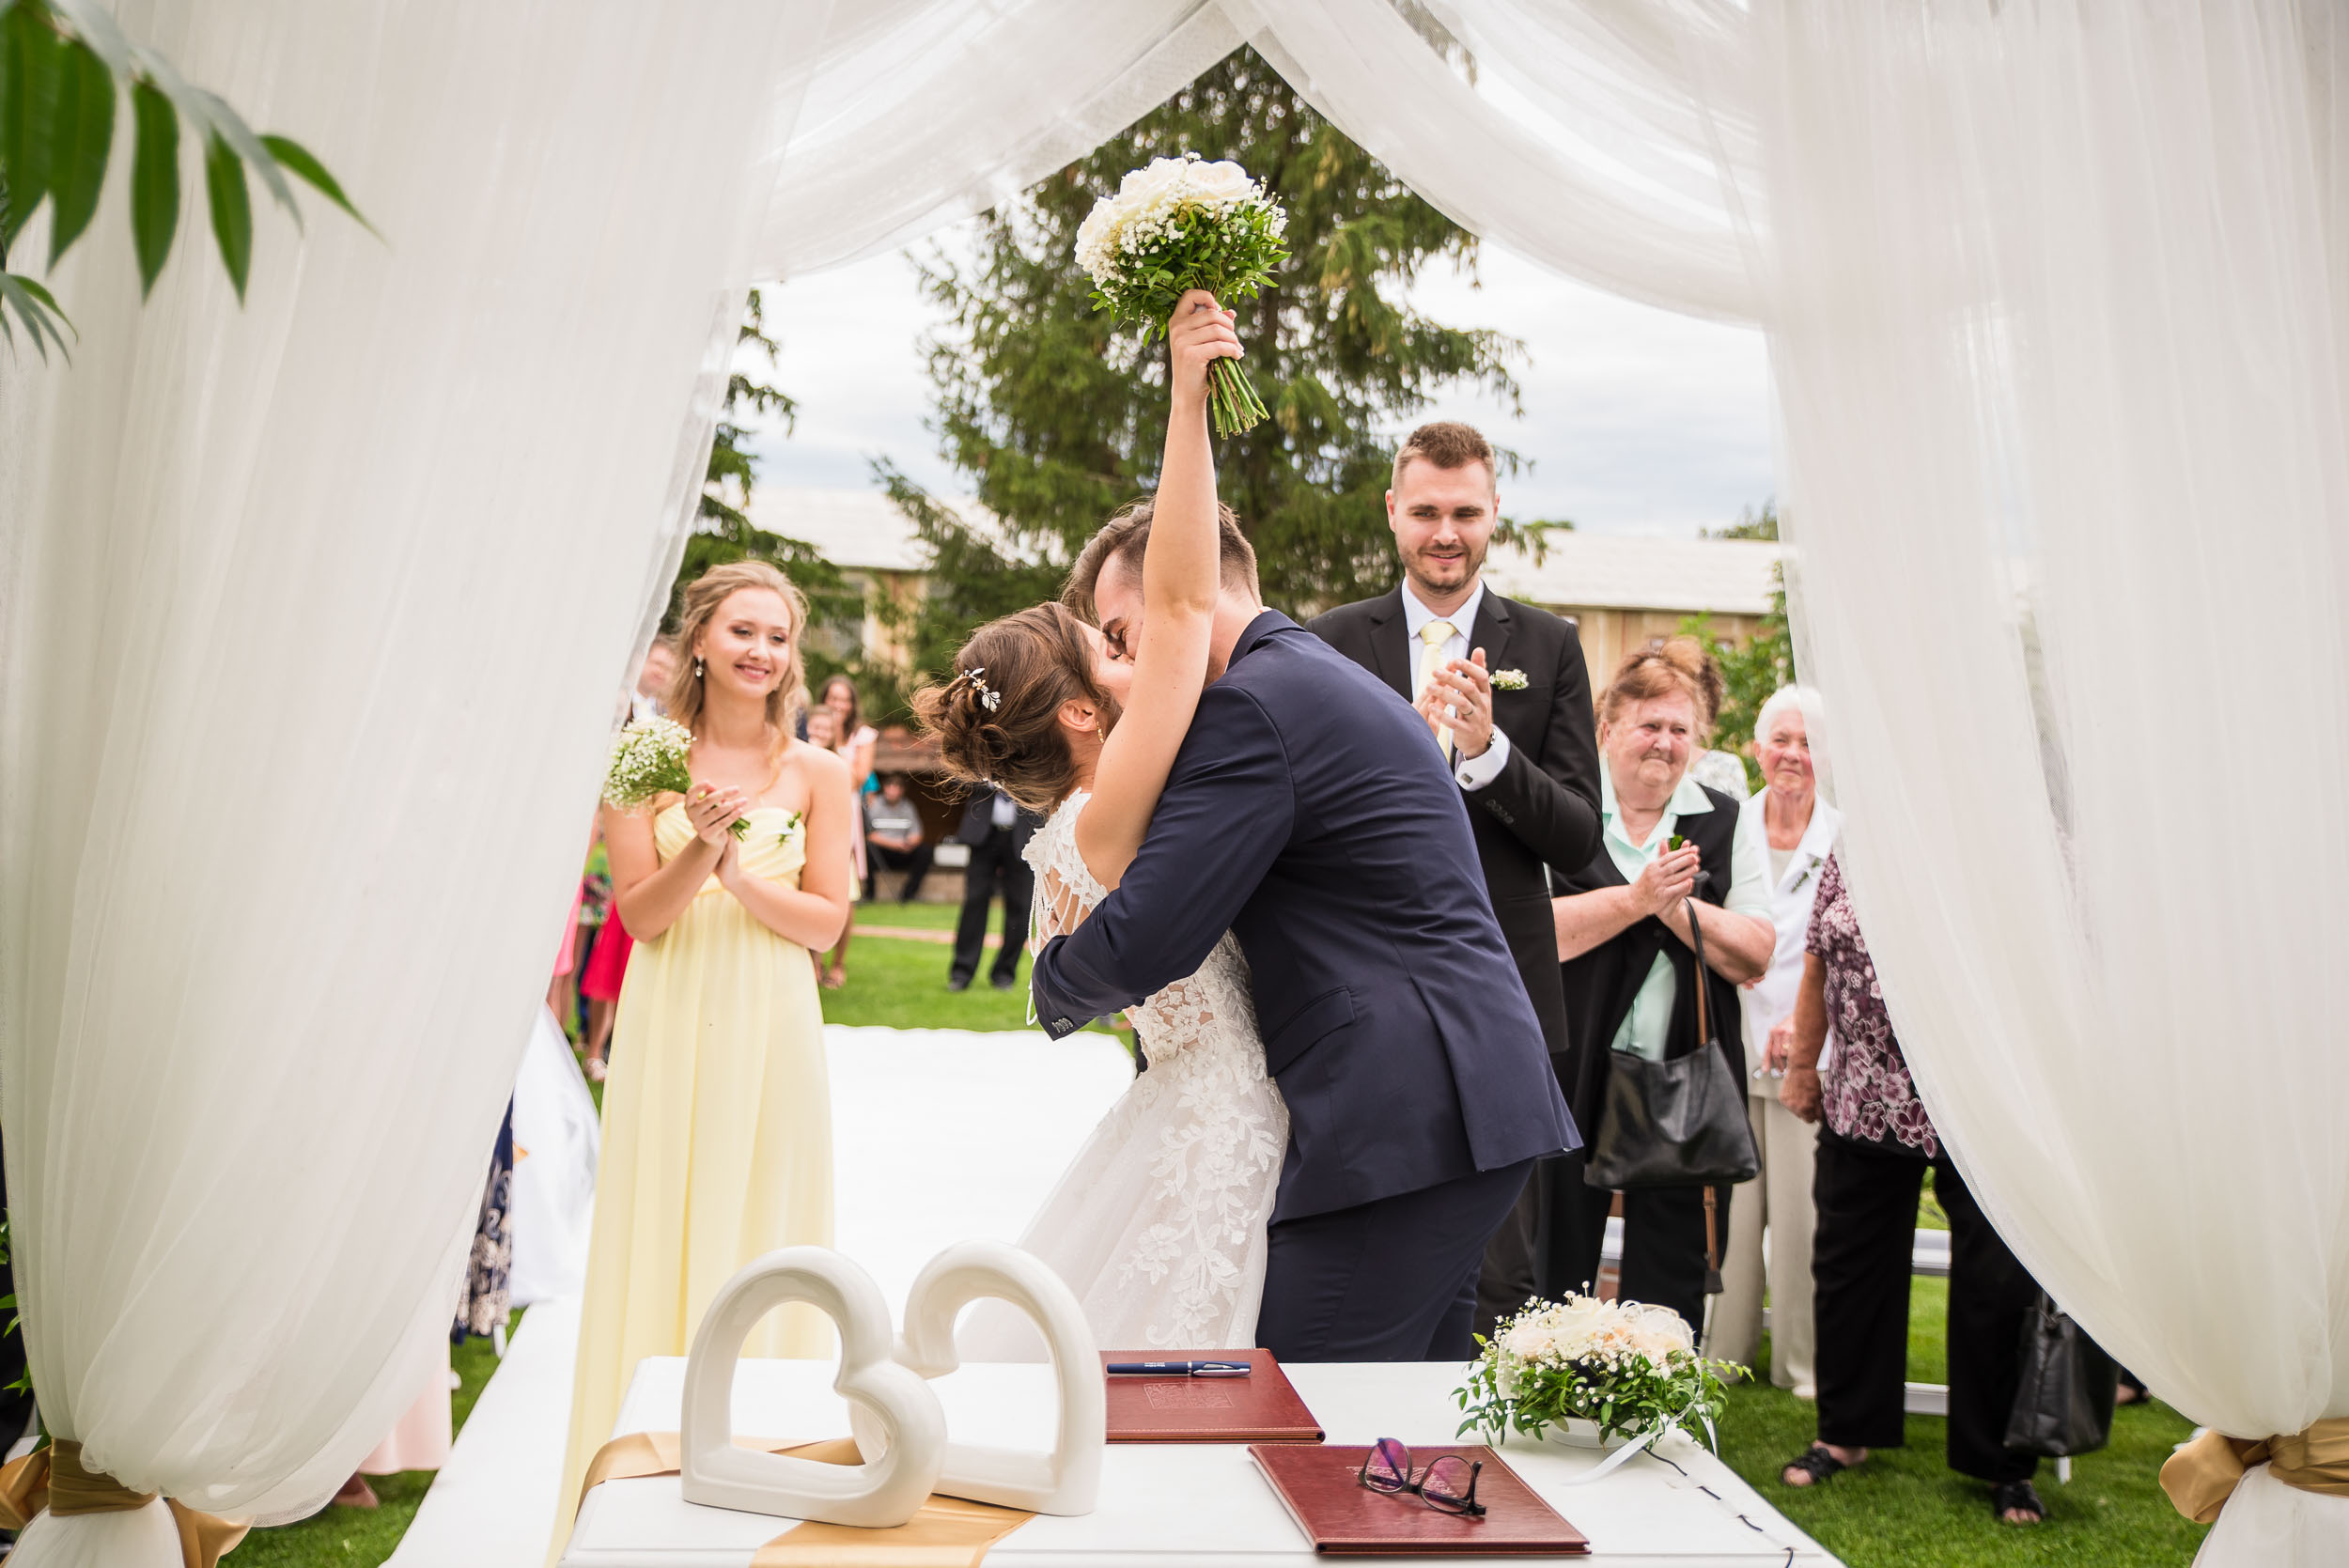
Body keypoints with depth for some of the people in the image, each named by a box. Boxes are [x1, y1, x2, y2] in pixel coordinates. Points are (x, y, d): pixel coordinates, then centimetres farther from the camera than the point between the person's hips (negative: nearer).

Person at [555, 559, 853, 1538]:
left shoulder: (817, 775, 0)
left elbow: (824, 922, -2)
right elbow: (638, 915, -3)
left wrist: (736, 873, -16)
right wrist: (701, 849, -20)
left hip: (770, 1027, 0)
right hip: (669, 1027, 0)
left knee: (758, 1230, 7)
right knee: (661, 1234, 6)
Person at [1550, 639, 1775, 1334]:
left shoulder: (1725, 824, 10)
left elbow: (1754, 956, 2)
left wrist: (1678, 907, -12)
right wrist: (1636, 898, -16)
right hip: (1573, 1076, -2)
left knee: (1670, 1280, 9)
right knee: (1556, 1272, 7)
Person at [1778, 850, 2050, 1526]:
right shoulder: (1850, 851, 7)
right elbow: (1818, 963, 15)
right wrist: (1801, 1063, 17)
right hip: (1864, 1103, 4)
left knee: (1997, 1283, 1)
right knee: (1848, 1266, 11)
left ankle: (2006, 1467, 20)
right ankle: (1846, 1434, 30)